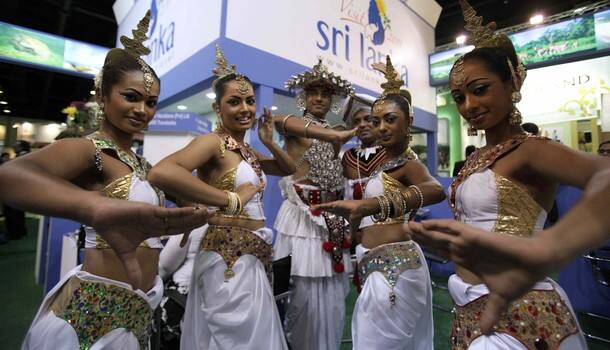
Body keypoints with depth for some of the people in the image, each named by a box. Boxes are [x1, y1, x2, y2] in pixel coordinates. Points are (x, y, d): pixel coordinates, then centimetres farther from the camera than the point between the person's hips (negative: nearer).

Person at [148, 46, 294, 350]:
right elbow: (160, 173, -32)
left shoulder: (247, 151, 11)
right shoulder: (213, 142, -13)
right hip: (229, 260, -8)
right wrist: (231, 199, -25)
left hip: (254, 258, 8)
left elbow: (289, 169, 21)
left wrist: (269, 142, 4)